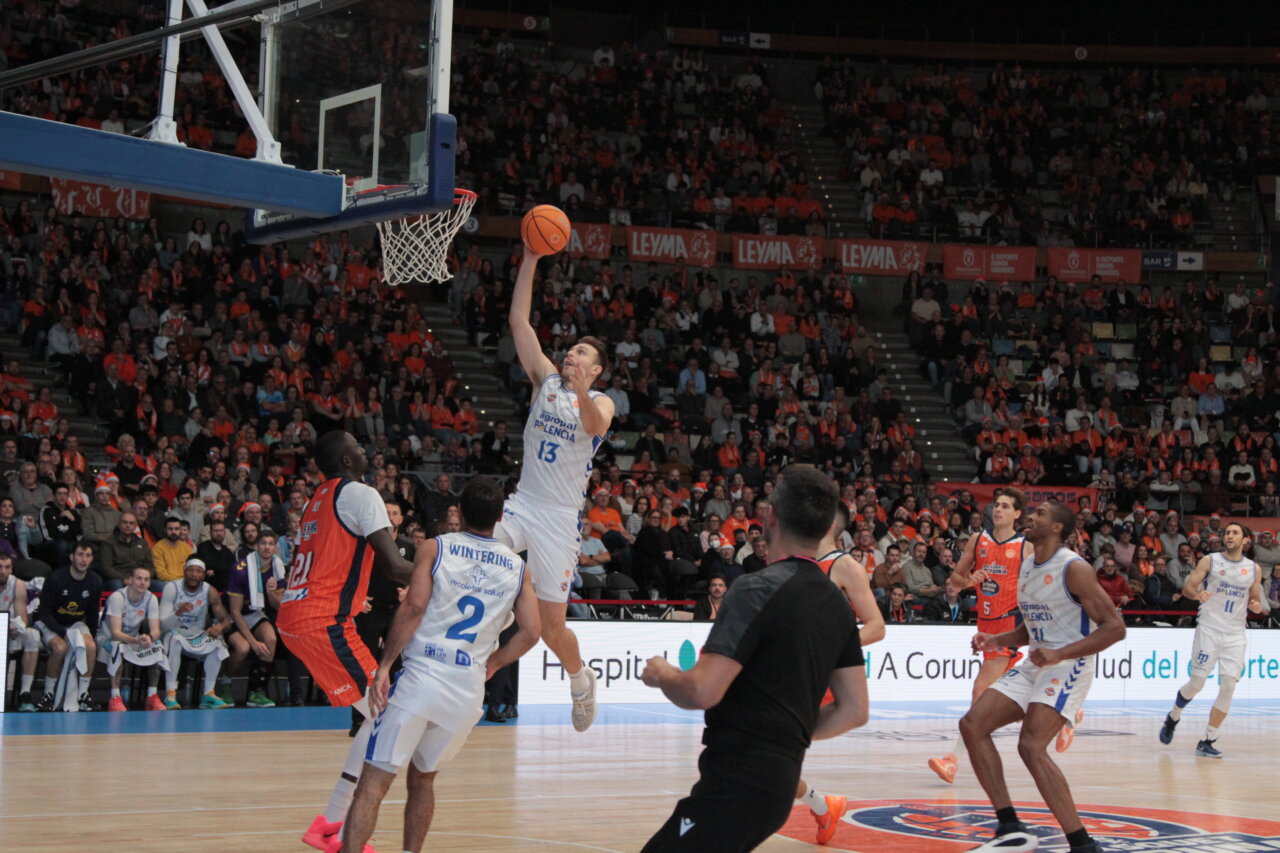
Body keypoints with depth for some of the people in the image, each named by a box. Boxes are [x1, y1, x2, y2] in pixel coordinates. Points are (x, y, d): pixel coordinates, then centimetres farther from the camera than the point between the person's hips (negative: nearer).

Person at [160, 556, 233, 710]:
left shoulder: (209, 591, -6)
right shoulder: (172, 588, -14)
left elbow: (226, 620, -8)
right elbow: (163, 624, -22)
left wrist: (220, 626, -33)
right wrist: (178, 612, -43)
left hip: (198, 638, 3)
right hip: (176, 634, -3)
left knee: (217, 642, -25)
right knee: (175, 638, -35)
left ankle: (208, 694, -21)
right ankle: (170, 693, -35)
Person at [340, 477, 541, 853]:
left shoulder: (435, 548, 1)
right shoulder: (517, 568, 9)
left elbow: (414, 606, -11)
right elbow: (531, 632, 3)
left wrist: (384, 666, -8)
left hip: (421, 677, -3)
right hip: (470, 689, 4)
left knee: (373, 783, -2)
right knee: (423, 779, 23)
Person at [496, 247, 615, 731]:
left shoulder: (602, 402, -1)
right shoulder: (546, 381, 8)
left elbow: (595, 427, -27)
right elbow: (518, 320, 1)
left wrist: (582, 394, -47)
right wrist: (531, 259, -6)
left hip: (560, 516, -3)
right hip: (521, 503, 3)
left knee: (552, 623, 0)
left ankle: (580, 678, 30)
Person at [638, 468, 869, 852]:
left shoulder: (758, 589, -14)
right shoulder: (838, 604, 11)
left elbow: (703, 691, -19)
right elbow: (854, 711, 13)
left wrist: (662, 674, 1)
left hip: (738, 781, -8)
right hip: (781, 776, 8)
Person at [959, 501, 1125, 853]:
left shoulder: (1074, 569, -15)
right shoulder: (1026, 565, 12)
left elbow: (1114, 627, -19)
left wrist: (1060, 653, -27)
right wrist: (997, 641, 5)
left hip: (1068, 666, -9)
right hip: (1035, 664, 9)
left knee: (1032, 747, -24)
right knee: (972, 725, -1)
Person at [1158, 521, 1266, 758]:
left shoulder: (1254, 569, 9)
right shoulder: (1210, 561, 1)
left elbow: (1255, 600, 17)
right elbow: (1187, 587, -2)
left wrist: (1256, 606, -6)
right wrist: (1198, 594, -24)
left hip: (1235, 634, 2)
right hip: (1209, 629, -2)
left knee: (1228, 687, -7)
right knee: (1197, 683, -3)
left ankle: (1207, 741, 2)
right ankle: (1173, 717, 27)